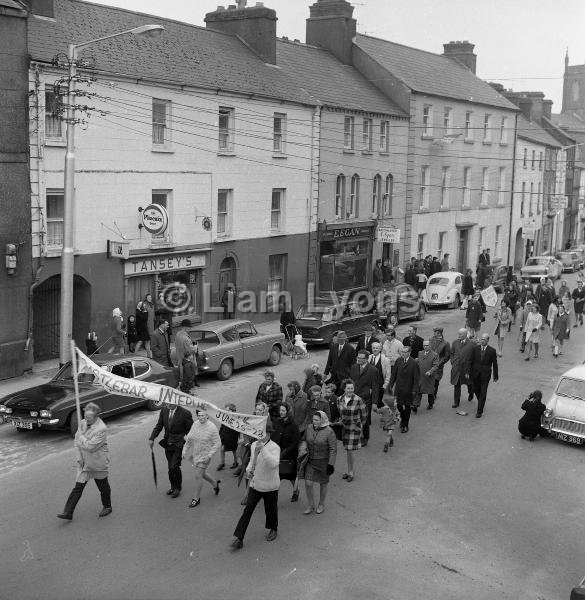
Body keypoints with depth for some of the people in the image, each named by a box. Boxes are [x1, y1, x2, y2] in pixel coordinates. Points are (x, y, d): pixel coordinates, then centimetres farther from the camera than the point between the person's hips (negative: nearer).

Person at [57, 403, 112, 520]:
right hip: (84, 462, 5)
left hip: (98, 464, -5)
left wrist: (81, 438, -12)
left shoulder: (101, 429, -23)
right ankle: (68, 512, 3)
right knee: (78, 487, 3)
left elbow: (90, 446, -25)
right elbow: (77, 441, 6)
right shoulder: (83, 423, 0)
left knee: (103, 487, 14)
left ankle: (107, 507, 36)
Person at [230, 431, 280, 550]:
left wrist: (263, 448, -41)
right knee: (247, 510, 0)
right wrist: (248, 470, -3)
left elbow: (273, 464, -37)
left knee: (270, 509, 13)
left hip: (270, 487, -4)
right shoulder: (254, 445, 3)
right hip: (255, 485, 5)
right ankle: (238, 538, -1)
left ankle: (273, 529, 41)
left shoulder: (274, 448, -18)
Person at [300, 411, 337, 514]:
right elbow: (304, 442, 12)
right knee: (308, 483, -3)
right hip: (310, 461, 4)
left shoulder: (329, 432, -17)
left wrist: (331, 464, -17)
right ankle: (311, 505, 17)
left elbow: (333, 449, -14)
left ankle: (321, 504, 34)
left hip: (323, 462, -3)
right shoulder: (309, 428, -3)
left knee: (323, 484, 13)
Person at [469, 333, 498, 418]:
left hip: (485, 375, -3)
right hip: (476, 374, 3)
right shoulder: (475, 349, -2)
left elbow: (495, 364, -2)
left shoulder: (492, 351, -8)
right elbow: (472, 362, 4)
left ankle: (479, 411, 3)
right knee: (476, 390, 15)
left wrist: (495, 376, 1)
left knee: (483, 393, -3)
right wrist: (470, 373, 2)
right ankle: (481, 403, 43)